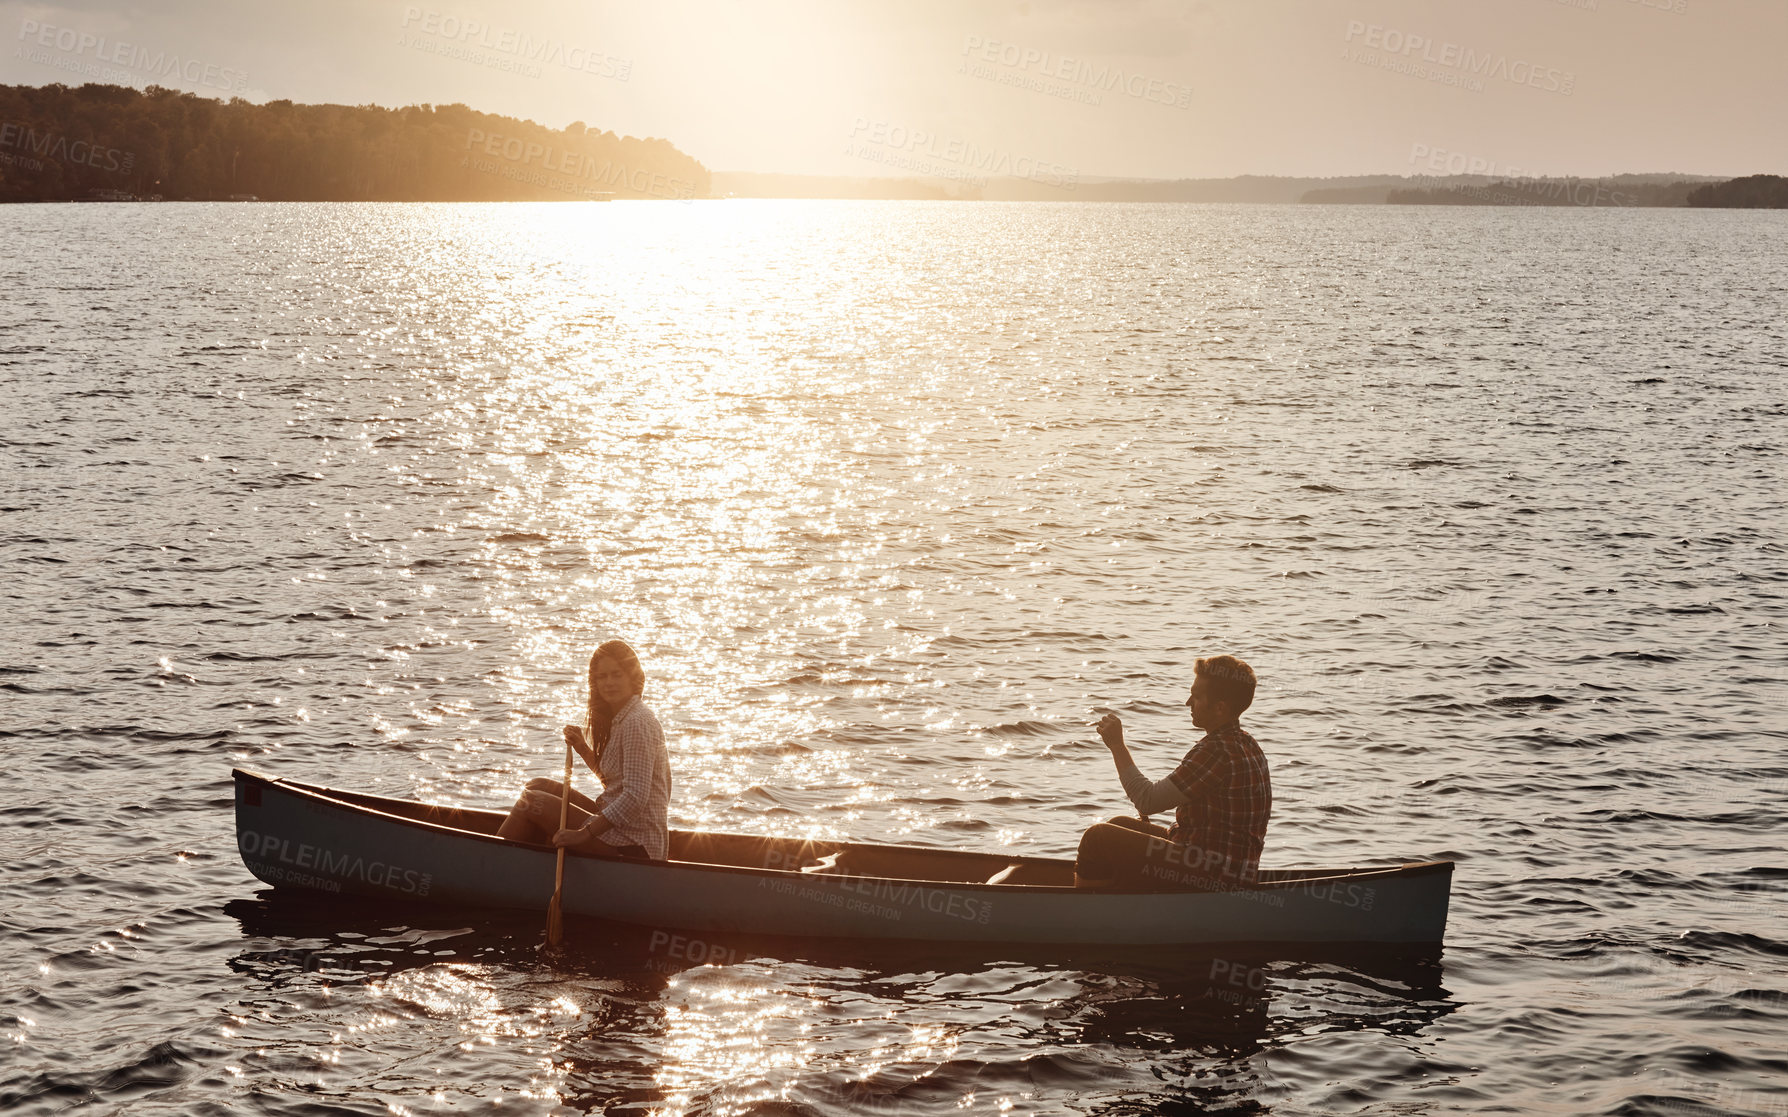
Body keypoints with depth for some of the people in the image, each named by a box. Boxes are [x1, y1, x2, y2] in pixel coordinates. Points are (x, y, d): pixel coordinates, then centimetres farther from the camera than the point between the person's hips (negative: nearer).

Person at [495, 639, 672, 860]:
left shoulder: (637, 722, -19)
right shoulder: (620, 717, 12)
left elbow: (635, 797, -25)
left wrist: (584, 833, -25)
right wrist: (584, 749, 5)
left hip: (633, 845, -10)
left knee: (531, 802, -5)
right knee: (539, 786, 15)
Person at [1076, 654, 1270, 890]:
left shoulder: (1217, 751, -23)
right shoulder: (1245, 744, 9)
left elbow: (1148, 801, -21)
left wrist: (1117, 746, -13)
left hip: (1211, 877, -11)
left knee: (1099, 839, -6)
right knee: (1121, 826, 24)